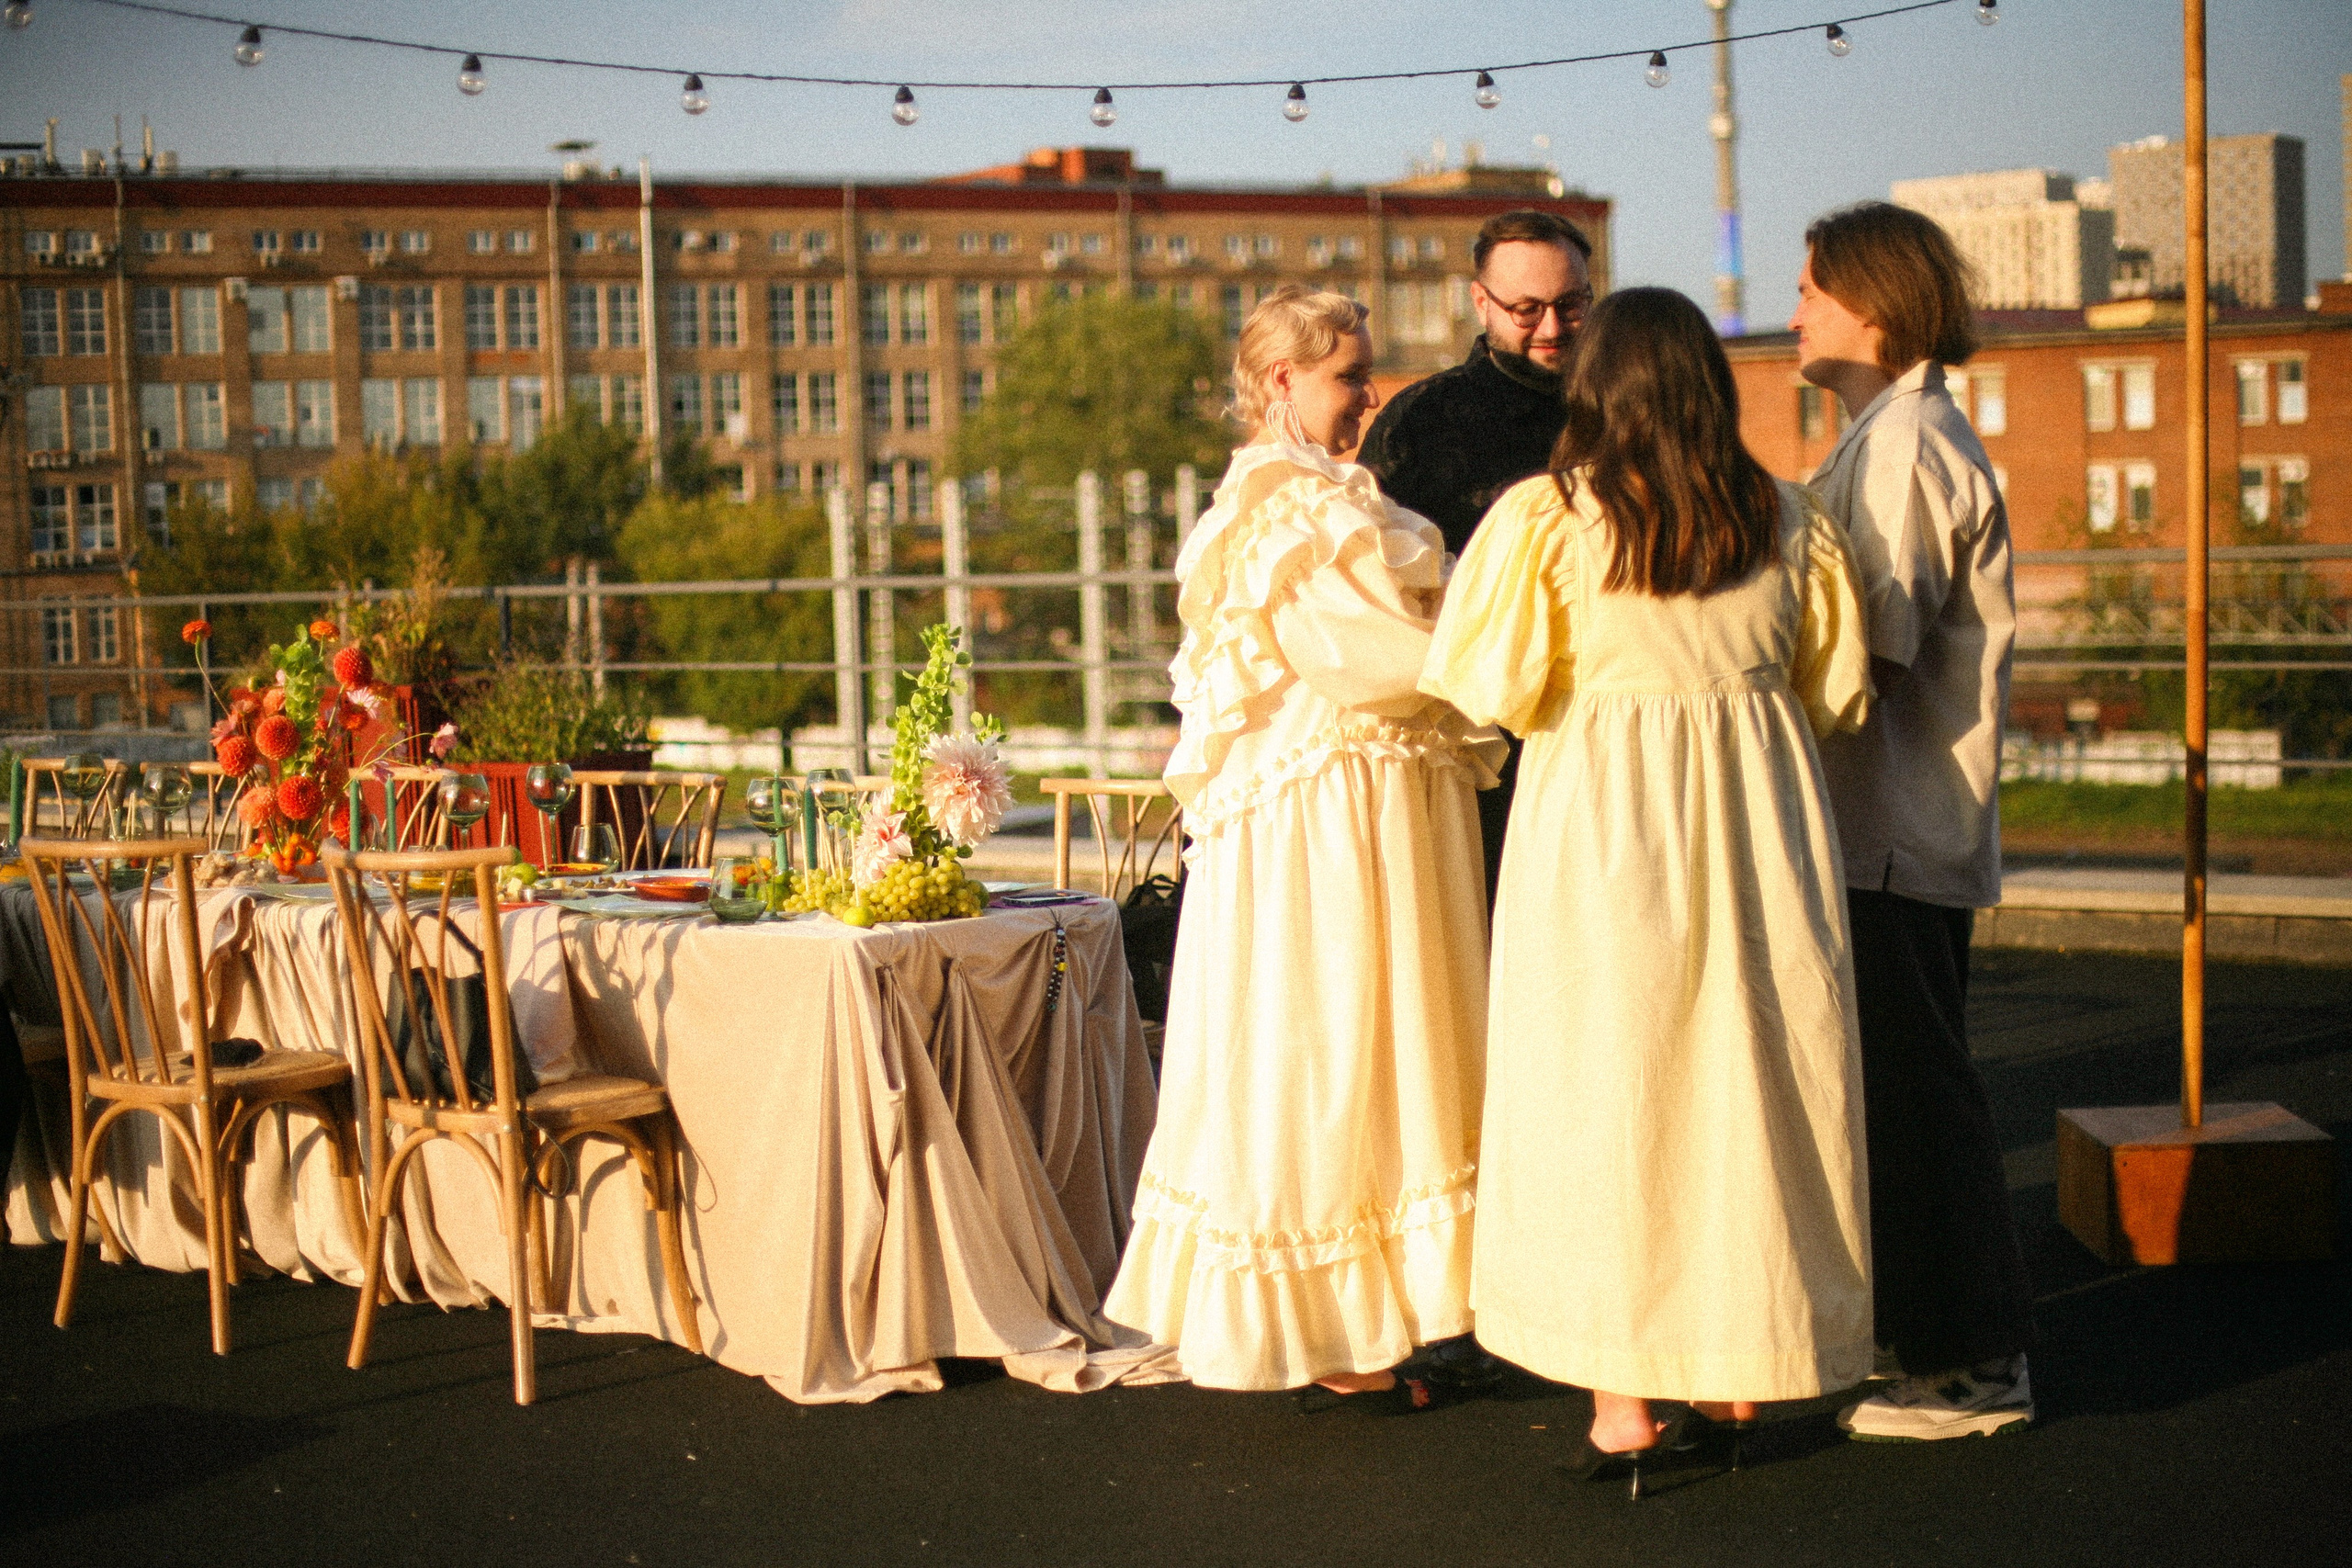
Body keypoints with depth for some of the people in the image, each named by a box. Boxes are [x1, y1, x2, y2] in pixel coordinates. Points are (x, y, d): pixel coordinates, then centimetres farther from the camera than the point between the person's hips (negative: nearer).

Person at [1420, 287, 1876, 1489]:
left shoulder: (1543, 519, -8)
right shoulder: (1788, 519, 2)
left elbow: (1489, 688, -9)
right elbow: (1838, 691, 9)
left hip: (1600, 817, -3)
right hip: (1759, 820, 3)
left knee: (1603, 1097, 4)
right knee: (1747, 1081, 13)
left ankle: (1621, 1402, 7)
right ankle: (1738, 1378, 22)